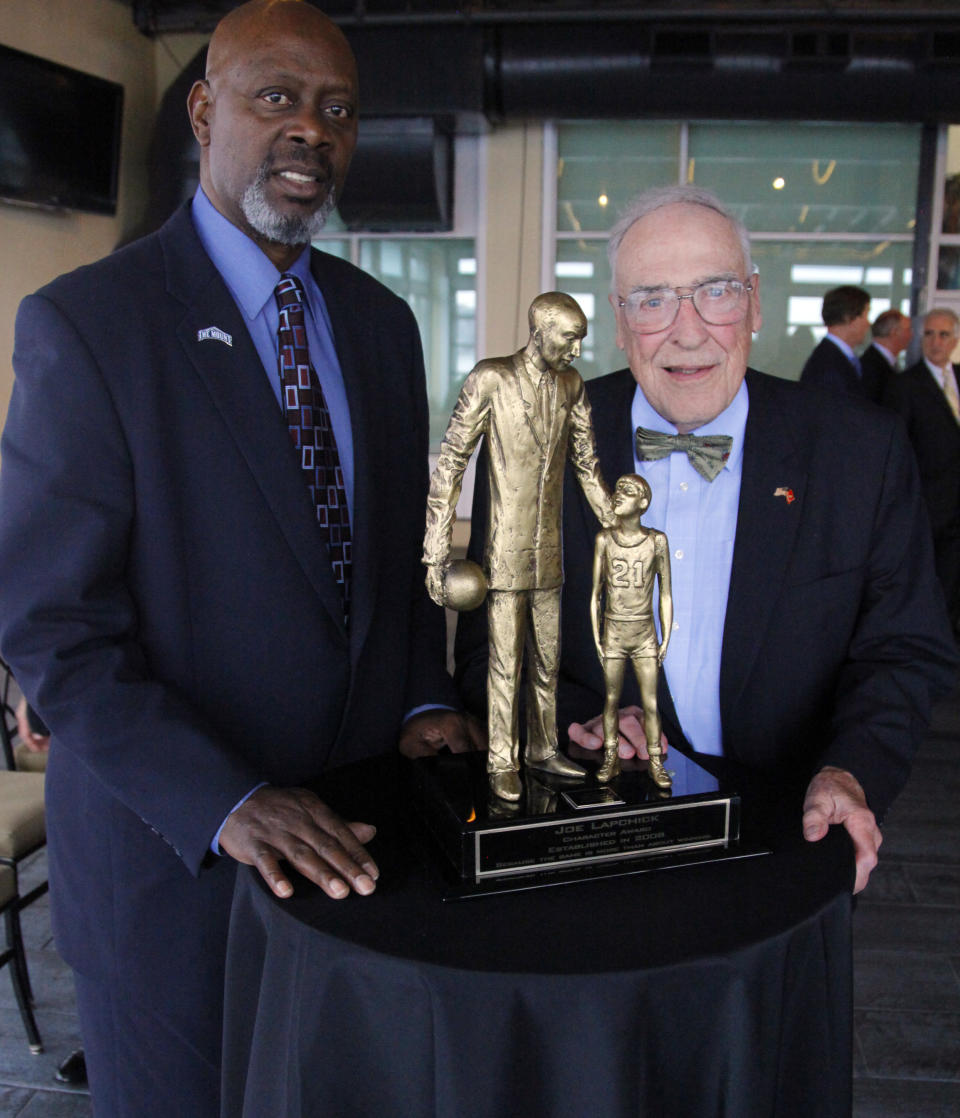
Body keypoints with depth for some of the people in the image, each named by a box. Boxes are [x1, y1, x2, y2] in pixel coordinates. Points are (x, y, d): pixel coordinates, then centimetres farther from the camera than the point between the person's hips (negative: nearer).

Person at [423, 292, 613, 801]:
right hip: (505, 552, -5)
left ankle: (542, 749, 30)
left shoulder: (571, 384, 7)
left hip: (549, 550, 6)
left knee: (547, 659, 15)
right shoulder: (491, 379, -11)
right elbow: (450, 462, -11)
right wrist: (437, 549, -14)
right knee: (505, 663, 3)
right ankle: (502, 763, 18)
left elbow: (586, 462, 16)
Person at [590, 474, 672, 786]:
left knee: (650, 703, 2)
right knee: (611, 699, 10)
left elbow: (665, 594, 2)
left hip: (645, 633, -1)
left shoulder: (656, 540, -4)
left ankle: (655, 762, 16)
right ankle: (611, 759, 24)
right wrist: (596, 638, 2)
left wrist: (666, 639, 1)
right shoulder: (604, 539, -2)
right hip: (613, 632, 1)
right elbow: (595, 593, 4)